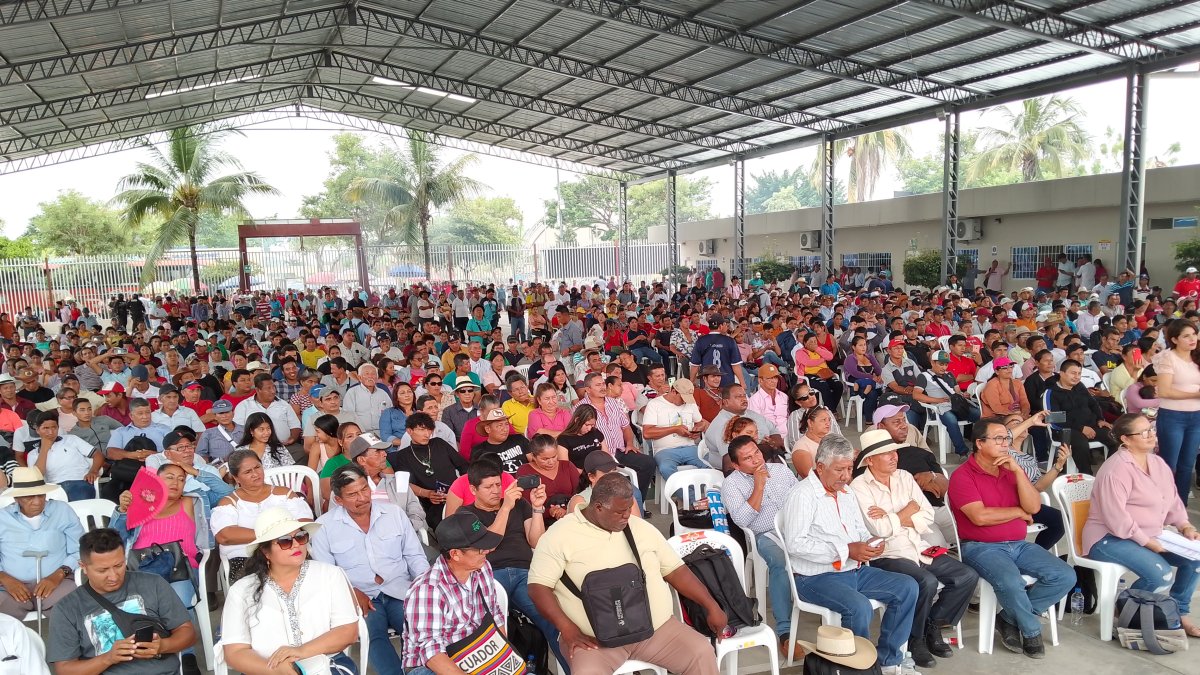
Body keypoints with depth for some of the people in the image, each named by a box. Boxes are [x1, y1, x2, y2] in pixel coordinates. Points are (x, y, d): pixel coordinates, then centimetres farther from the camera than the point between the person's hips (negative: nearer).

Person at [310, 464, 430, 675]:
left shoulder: (394, 512, 8)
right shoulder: (324, 526, 3)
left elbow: (415, 556, 11)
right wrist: (352, 592, -14)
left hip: (400, 592, 2)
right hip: (360, 598, -1)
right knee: (374, 635, -33)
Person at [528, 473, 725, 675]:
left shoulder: (641, 528, 10)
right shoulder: (559, 535, -5)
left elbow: (676, 570, 15)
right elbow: (538, 586, -8)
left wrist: (711, 606, 9)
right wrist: (567, 628, -19)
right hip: (595, 637, -4)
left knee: (701, 652, -14)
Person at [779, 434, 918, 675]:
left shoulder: (845, 493, 14)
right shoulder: (803, 495, -14)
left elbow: (860, 529, 25)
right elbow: (795, 544, -23)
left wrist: (871, 543, -1)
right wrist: (846, 550, -22)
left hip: (856, 571, 9)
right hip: (817, 577, -9)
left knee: (907, 587, -1)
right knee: (860, 607, -32)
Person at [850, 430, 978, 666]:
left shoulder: (905, 477, 11)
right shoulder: (859, 487, -9)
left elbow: (928, 518, 3)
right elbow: (880, 529, -19)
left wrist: (891, 517, -11)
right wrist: (909, 510, -4)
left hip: (921, 549, 7)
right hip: (886, 556, -7)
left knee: (968, 576, -7)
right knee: (927, 582, -30)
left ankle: (933, 626, 11)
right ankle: (915, 638, -3)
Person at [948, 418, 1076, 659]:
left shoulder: (1012, 471, 11)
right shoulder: (962, 476, -9)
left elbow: (1034, 507, -1)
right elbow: (980, 516, -20)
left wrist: (1018, 471, -12)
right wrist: (1019, 512, -5)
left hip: (1019, 545, 7)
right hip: (982, 548, -7)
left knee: (1065, 576, -11)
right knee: (1011, 582, -34)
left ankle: (1010, 618, 1)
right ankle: (1031, 631, -2)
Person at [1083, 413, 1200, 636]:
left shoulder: (1157, 463, 9)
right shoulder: (1116, 469, -20)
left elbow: (1173, 501, 15)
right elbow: (1116, 518, -25)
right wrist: (1146, 542, -21)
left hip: (1149, 537, 9)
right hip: (1110, 538, -9)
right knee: (1161, 574, -26)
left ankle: (1179, 612, 16)